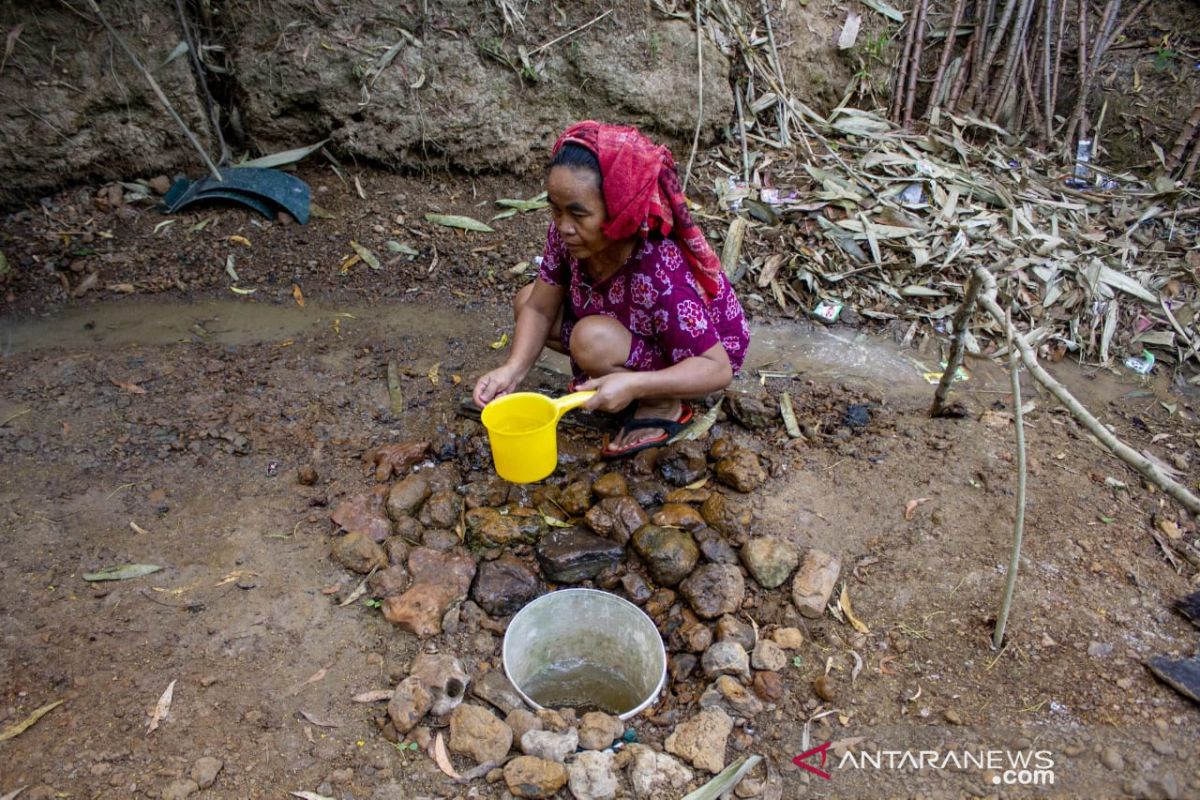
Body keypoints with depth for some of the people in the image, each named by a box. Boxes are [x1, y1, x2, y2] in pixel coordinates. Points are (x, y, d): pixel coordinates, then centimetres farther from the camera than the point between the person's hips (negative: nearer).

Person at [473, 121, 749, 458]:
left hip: (699, 351, -7)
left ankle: (664, 406, -7)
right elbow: (539, 308, -12)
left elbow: (717, 369, -34)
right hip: (633, 325, 7)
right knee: (525, 301, -4)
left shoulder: (662, 276, -39)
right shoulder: (567, 231, -21)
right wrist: (512, 370, -30)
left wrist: (634, 385, -48)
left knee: (592, 338, -34)